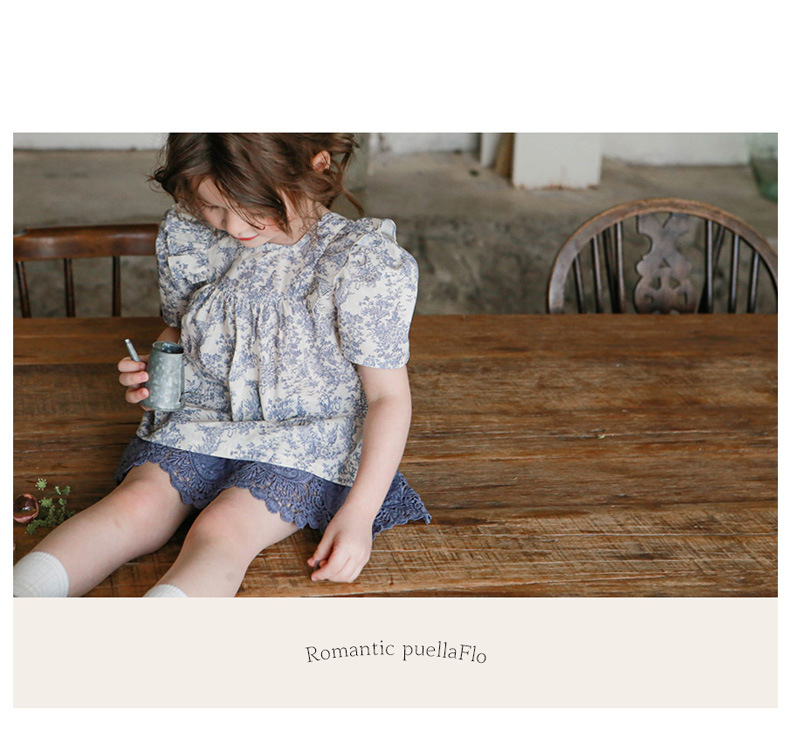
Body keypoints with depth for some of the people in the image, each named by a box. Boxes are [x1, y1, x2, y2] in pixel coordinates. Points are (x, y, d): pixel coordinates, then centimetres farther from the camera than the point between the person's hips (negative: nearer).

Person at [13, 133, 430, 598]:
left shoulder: (364, 265, -18)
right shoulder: (190, 237, -3)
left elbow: (389, 395, -13)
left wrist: (359, 513, -18)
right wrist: (155, 372, -7)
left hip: (305, 441, -4)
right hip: (202, 417, 5)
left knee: (222, 527, -29)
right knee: (140, 500, -22)